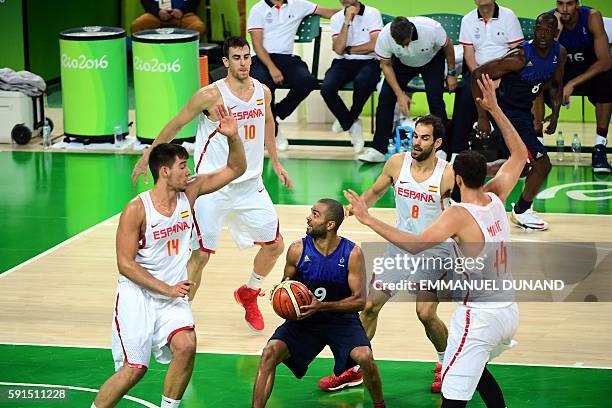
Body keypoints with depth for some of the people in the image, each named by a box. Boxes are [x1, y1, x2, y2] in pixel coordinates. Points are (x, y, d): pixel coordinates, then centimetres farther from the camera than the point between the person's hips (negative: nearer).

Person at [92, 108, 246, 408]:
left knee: (186, 345, -22)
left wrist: (233, 137, -16)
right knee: (133, 369, -10)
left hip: (173, 294, 4)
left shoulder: (190, 192, -1)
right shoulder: (136, 210, -16)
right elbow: (125, 264, -15)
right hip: (137, 295, -4)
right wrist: (167, 289, -18)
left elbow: (236, 169, 3)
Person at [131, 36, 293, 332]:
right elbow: (176, 124, -5)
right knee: (201, 254, -7)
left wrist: (275, 162, 25)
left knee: (275, 245, 11)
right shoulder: (211, 95, -16)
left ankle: (248, 294, 36)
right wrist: (148, 156, 1)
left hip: (250, 184, 6)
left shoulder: (262, 92, 0)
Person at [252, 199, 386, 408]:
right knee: (270, 353, -20)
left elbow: (359, 300, -13)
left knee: (364, 357, -26)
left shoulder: (352, 253, -13)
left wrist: (321, 306, -25)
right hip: (304, 318, 2)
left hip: (341, 318, -2)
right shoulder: (298, 249, -8)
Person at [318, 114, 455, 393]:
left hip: (433, 251, -5)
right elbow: (375, 192, 13)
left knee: (426, 313, -15)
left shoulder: (448, 176, -17)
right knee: (370, 305, 3)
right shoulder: (397, 163, -5)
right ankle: (354, 369, 18)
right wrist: (354, 208, -1)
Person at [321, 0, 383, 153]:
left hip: (368, 62, -3)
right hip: (343, 63, 3)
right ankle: (352, 124, -6)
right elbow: (338, 49, -6)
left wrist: (347, 49, -1)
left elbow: (374, 45, -10)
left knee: (362, 82, -38)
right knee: (327, 88, -29)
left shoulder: (372, 13, 0)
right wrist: (347, 21, -11)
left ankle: (347, 120, -7)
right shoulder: (336, 18, 8)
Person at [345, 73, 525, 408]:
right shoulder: (496, 199, 2)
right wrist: (495, 109, 16)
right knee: (476, 369, 34)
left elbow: (414, 245, -30)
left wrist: (368, 219, -27)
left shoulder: (459, 215, -17)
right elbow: (520, 154, 17)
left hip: (479, 315, -8)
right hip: (509, 312, 8)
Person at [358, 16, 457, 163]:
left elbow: (447, 46, -16)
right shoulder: (384, 36, -33)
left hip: (432, 61, -2)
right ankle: (378, 149, -10)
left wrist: (451, 73, -7)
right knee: (385, 96, -14)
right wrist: (400, 94, -23)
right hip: (403, 63, 2)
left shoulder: (432, 28, -37)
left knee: (435, 97, -21)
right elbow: (386, 65, -18)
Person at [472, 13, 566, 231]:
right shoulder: (520, 56, -28)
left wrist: (555, 115, 0)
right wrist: (483, 116, -25)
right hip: (508, 112, -9)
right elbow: (478, 75, -25)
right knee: (542, 164, -11)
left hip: (524, 111, 9)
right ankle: (521, 212, 12)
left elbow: (556, 85, 14)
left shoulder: (559, 53, -5)